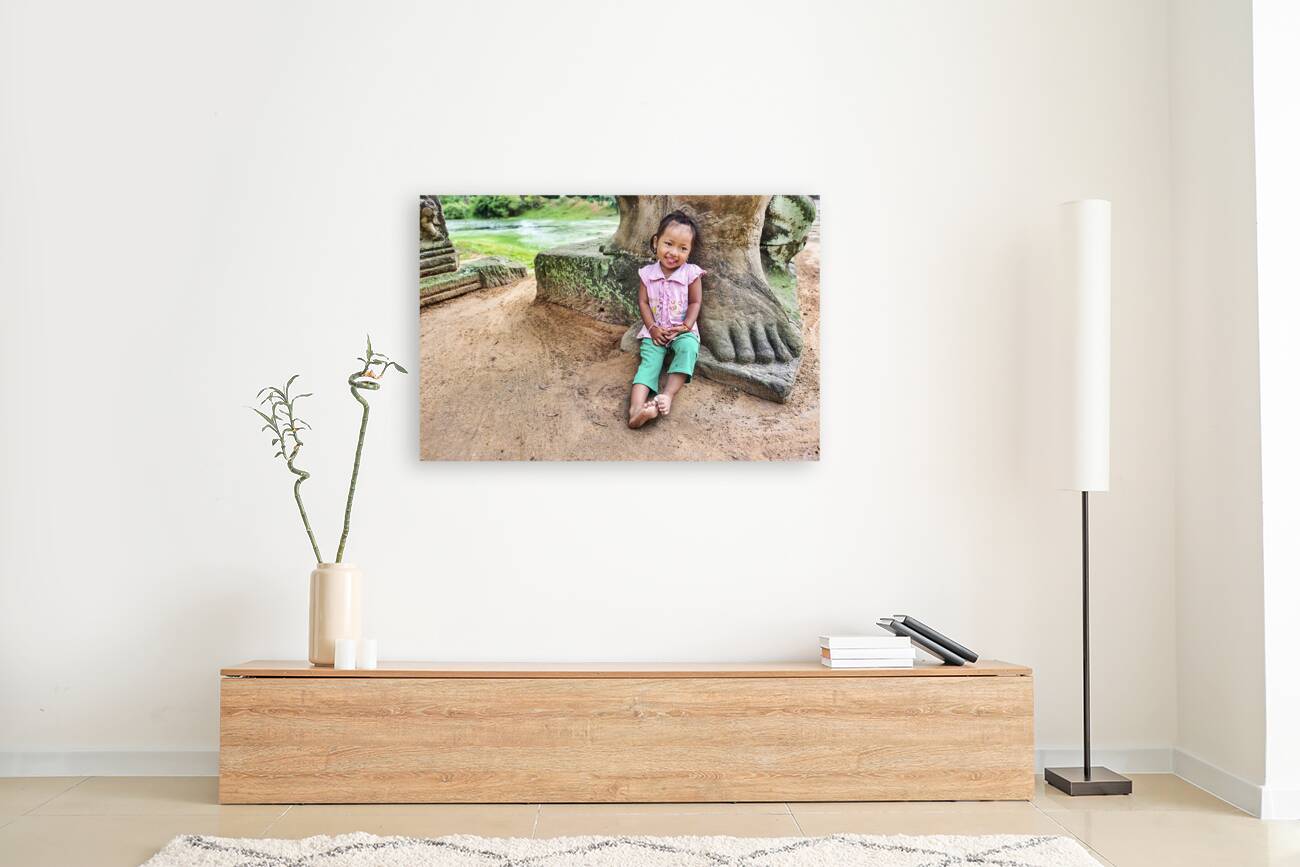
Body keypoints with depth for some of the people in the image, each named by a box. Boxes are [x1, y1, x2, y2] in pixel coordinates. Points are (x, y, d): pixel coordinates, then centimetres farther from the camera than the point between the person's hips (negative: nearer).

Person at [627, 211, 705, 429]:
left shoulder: (690, 273, -4)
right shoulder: (648, 273, 1)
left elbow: (695, 302, -2)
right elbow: (643, 302, 1)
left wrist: (685, 327, -14)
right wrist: (652, 328, -10)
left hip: (682, 330, 0)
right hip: (655, 331, 1)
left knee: (689, 348, -33)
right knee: (650, 360, -22)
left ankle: (667, 395, -40)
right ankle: (636, 407, -44)